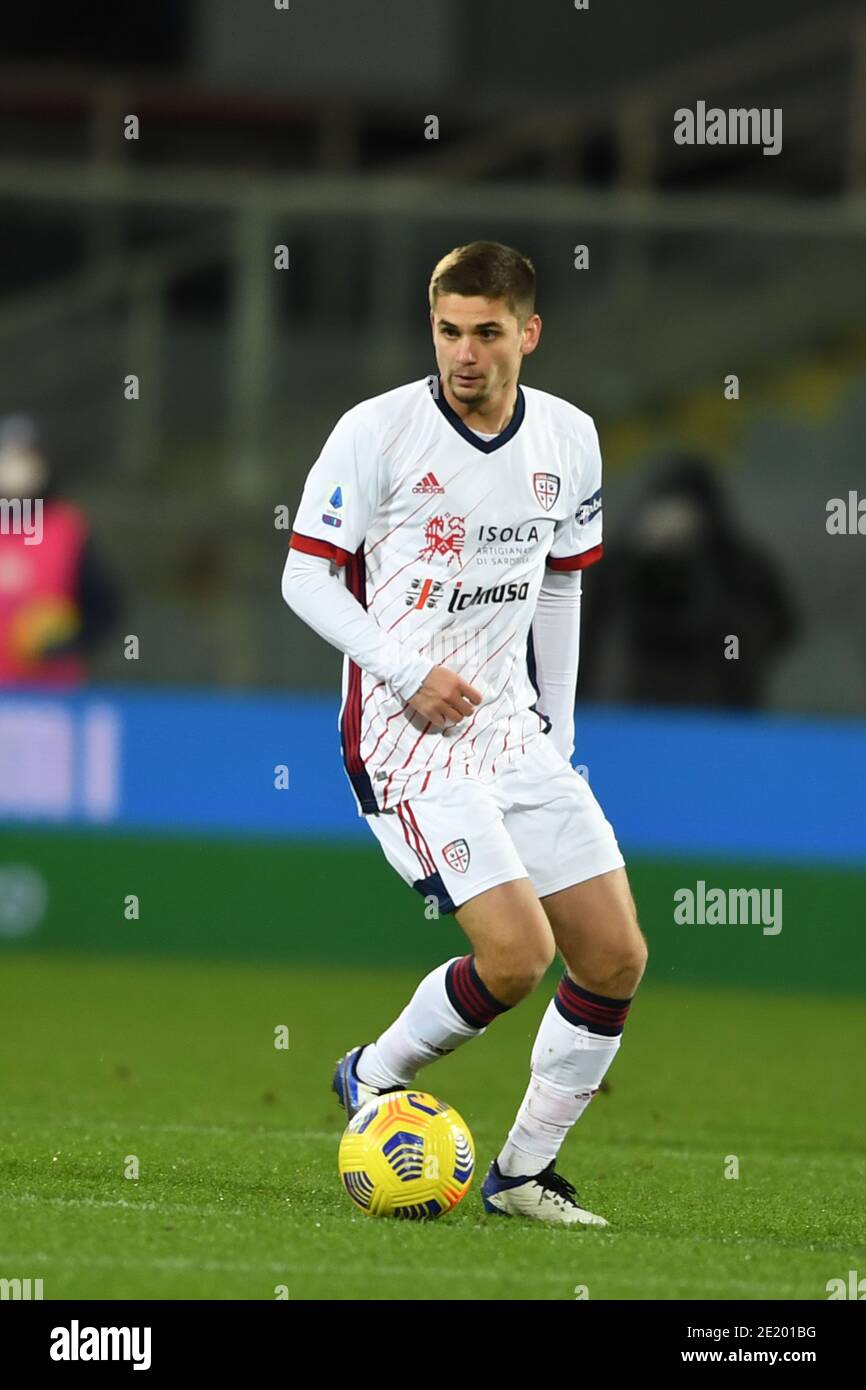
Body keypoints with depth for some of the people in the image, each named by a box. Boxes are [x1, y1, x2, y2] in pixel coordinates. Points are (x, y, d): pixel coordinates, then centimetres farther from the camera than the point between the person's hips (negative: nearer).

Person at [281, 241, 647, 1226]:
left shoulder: (569, 439, 6)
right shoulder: (377, 431, -10)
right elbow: (306, 576, -7)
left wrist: (556, 731, 16)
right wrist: (405, 673, -18)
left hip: (514, 728, 6)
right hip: (407, 738, -6)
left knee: (616, 959, -1)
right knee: (516, 955, -19)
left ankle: (524, 1171, 13)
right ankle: (371, 1079, 8)